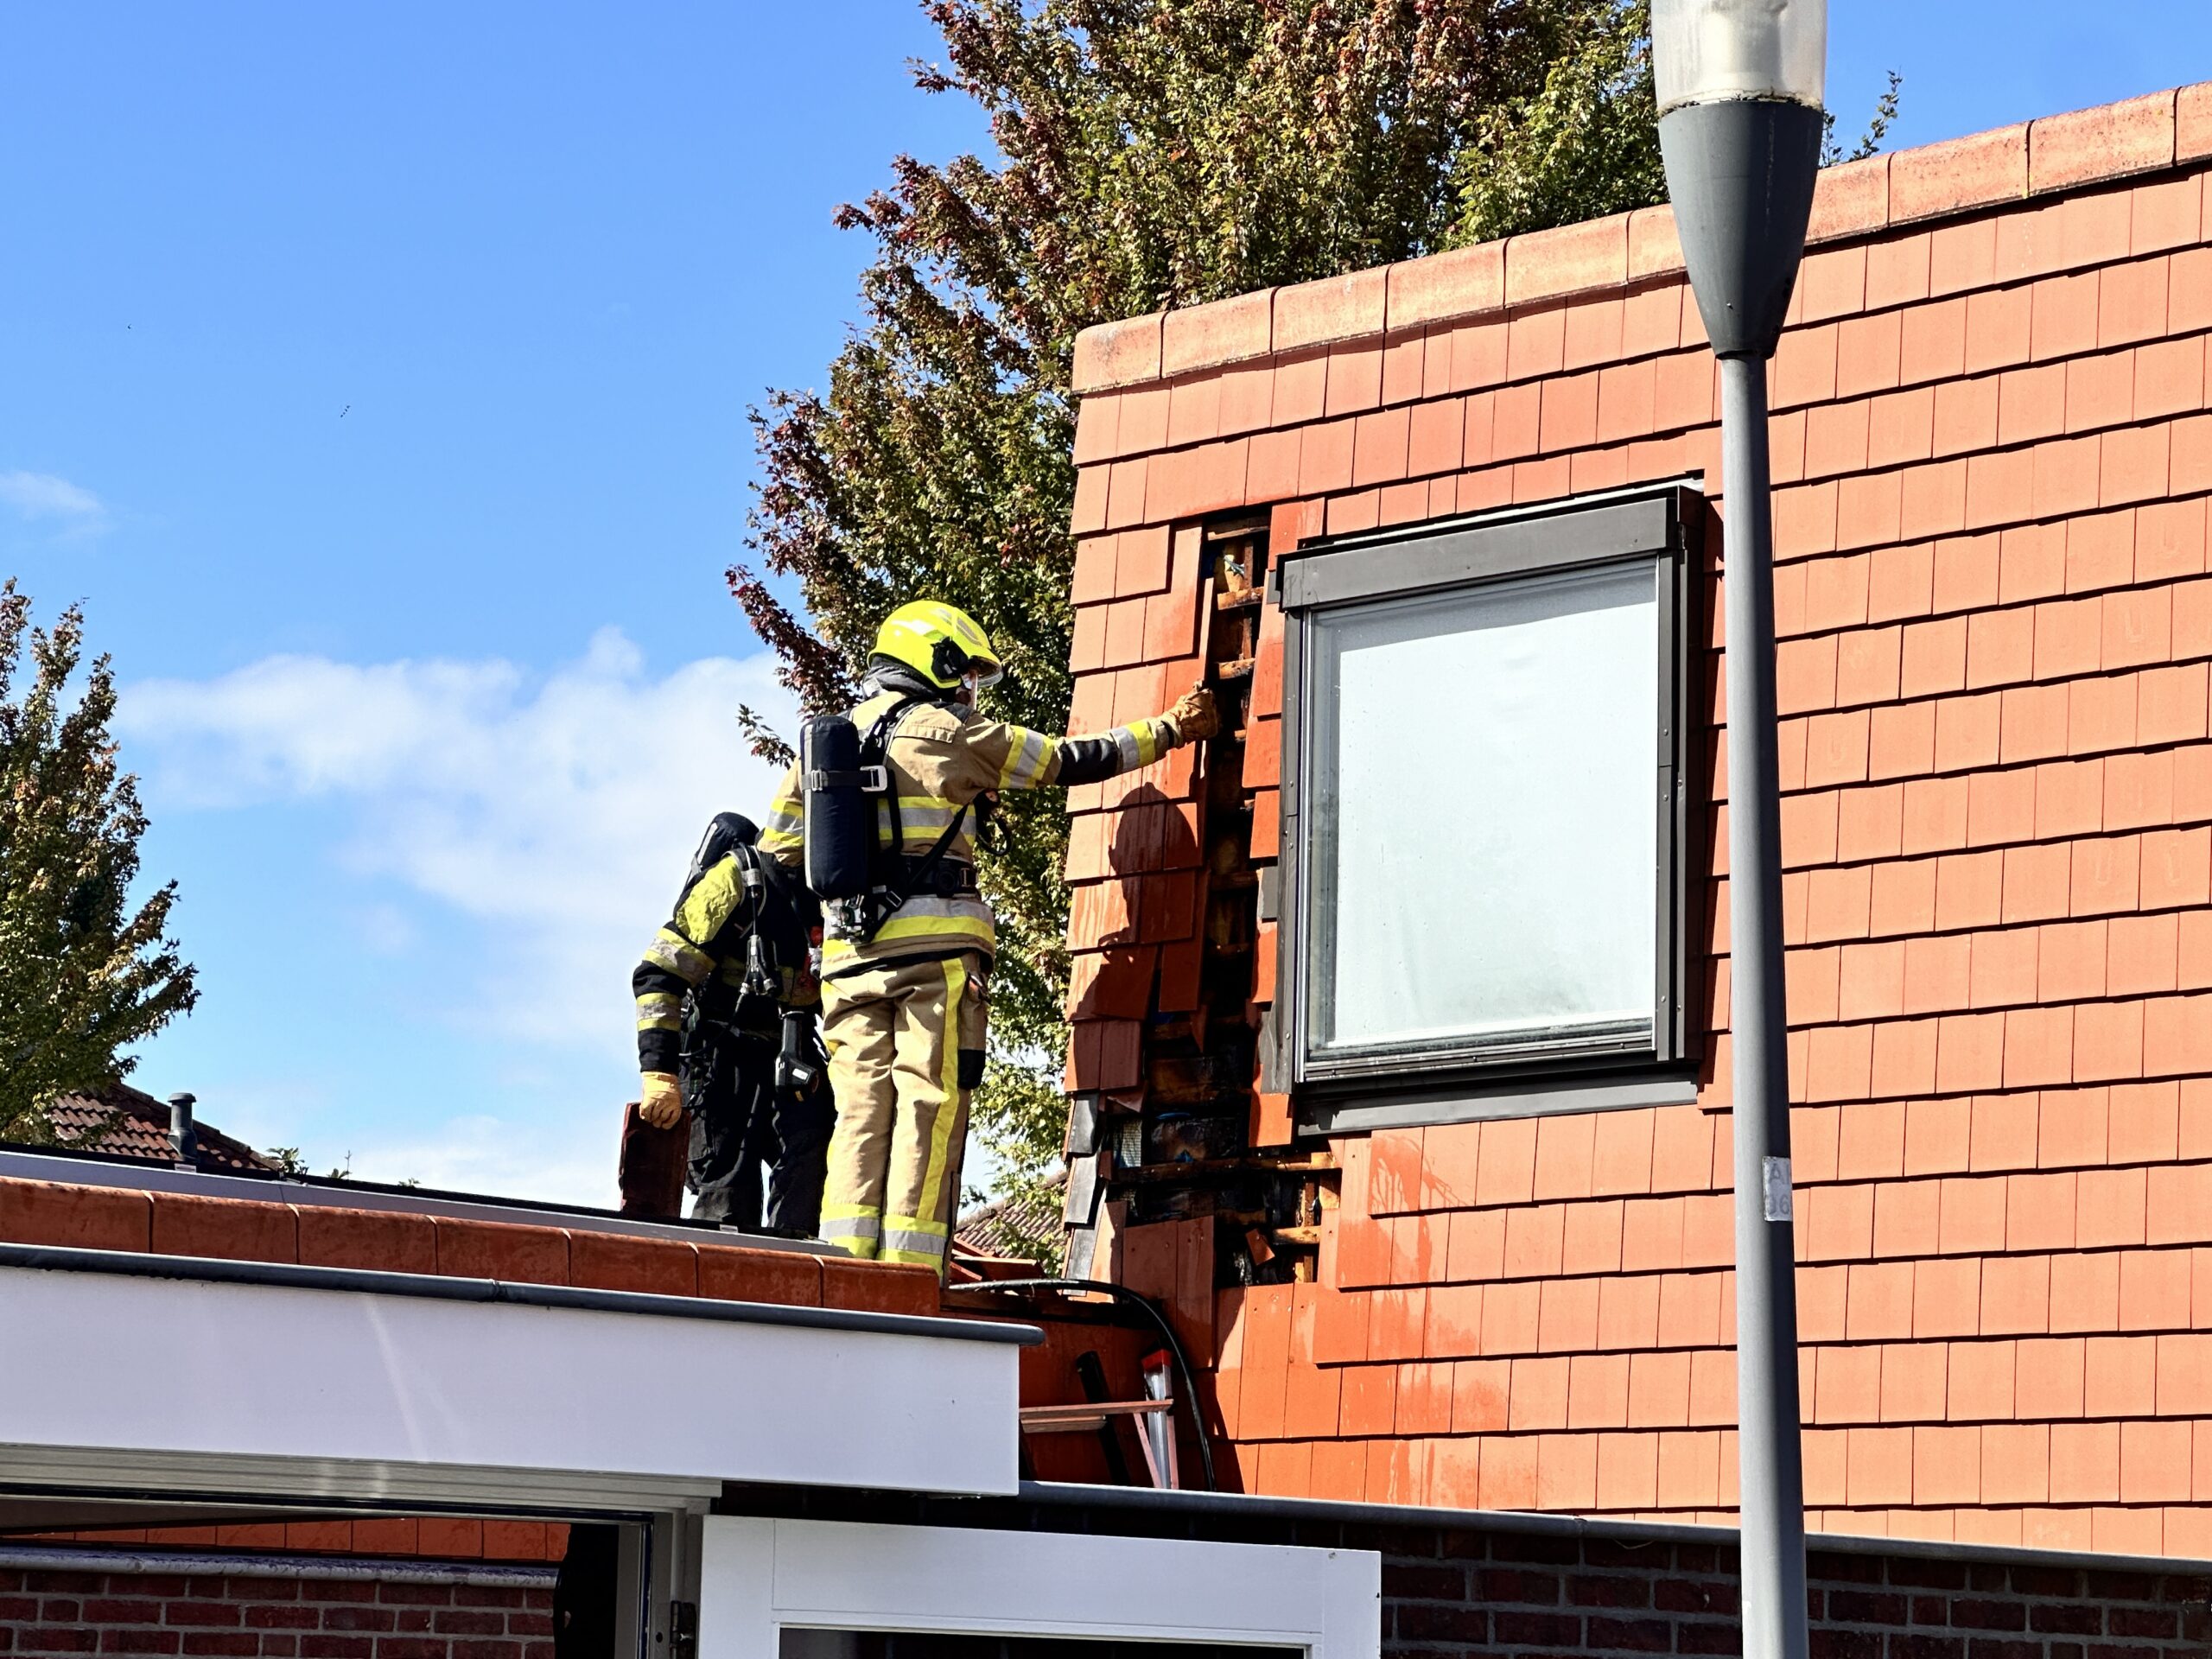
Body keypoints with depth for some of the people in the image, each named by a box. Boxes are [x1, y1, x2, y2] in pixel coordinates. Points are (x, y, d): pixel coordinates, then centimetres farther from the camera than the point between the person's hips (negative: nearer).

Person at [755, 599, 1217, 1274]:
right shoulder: (945, 731, 2)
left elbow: (779, 845, 15)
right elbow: (1070, 761, 7)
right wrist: (1170, 729, 18)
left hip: (849, 953, 6)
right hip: (935, 948, -6)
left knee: (860, 1111, 2)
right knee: (928, 1110, -7)